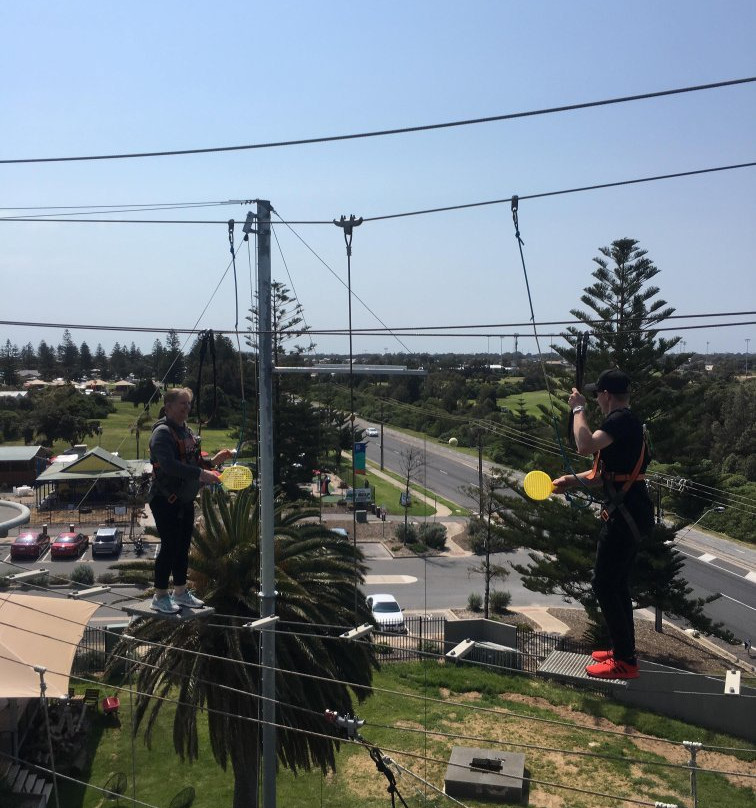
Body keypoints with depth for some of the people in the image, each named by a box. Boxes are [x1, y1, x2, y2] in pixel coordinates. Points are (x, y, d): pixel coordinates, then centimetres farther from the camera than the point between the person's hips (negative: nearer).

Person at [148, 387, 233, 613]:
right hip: (166, 500, -8)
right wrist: (201, 474, -34)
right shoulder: (162, 433, -16)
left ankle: (180, 592, 25)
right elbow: (169, 465, -29)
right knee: (170, 546, -3)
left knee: (183, 546, 13)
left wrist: (212, 461, 3)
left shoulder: (187, 431, 12)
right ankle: (160, 597, 9)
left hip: (185, 500, 9)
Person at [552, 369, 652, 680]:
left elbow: (585, 445, -31)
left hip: (625, 514, -10)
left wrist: (578, 409, -18)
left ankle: (625, 661, 2)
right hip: (629, 512, 10)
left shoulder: (621, 420, -16)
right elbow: (606, 473, 22)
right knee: (616, 583, 18)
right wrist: (573, 480, 14)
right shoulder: (626, 422, 17)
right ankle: (622, 648, 30)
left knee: (604, 583, -4)